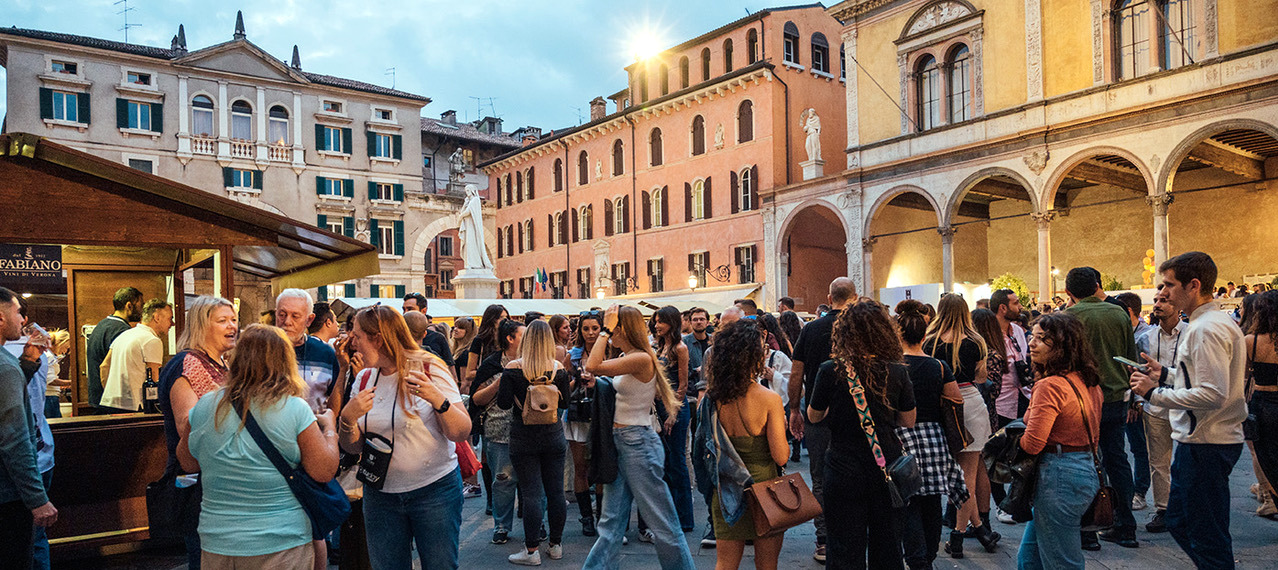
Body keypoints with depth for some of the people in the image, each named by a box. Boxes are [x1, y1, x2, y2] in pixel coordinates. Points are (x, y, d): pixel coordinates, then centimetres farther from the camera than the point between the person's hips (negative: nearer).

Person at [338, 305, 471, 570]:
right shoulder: (365, 379, 5)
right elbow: (353, 447, 9)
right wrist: (348, 417, -11)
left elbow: (462, 433, -12)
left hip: (434, 490, -4)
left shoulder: (430, 370, -9)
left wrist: (437, 399, -28)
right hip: (380, 495, 5)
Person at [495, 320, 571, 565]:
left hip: (523, 439, -2)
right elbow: (565, 403, 3)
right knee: (555, 491, 10)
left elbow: (503, 403, -11)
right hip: (553, 436, 2)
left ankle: (532, 550, 7)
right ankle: (555, 545, 22)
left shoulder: (513, 368, -10)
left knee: (531, 493, 1)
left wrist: (504, 381, 5)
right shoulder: (558, 368, -4)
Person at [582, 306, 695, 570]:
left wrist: (606, 329, -18)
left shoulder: (641, 359, -19)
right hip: (619, 442, 9)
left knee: (660, 520, 2)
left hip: (637, 442, -9)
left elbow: (593, 366, -25)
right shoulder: (625, 359, 10)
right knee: (611, 520, 12)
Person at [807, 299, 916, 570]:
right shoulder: (897, 372, -7)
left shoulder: (830, 371, -13)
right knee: (887, 543, 19)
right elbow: (908, 422, 4)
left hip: (845, 472, -2)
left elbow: (814, 415, 1)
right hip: (887, 468, 3)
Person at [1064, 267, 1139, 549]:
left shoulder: (1071, 316, -11)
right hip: (1117, 398, 6)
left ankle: (1087, 532, 8)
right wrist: (1127, 395, 22)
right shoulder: (1119, 313, 5)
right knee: (1117, 460, 14)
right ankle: (1125, 528, 22)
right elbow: (1132, 359, 13)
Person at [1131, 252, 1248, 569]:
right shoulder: (1219, 322, 13)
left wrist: (1155, 393, -19)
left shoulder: (1206, 329, -20)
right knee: (1179, 522, 20)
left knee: (1207, 537, 1)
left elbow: (1213, 394, -26)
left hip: (1205, 446, -11)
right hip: (1202, 440, 11)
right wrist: (1167, 373, 12)